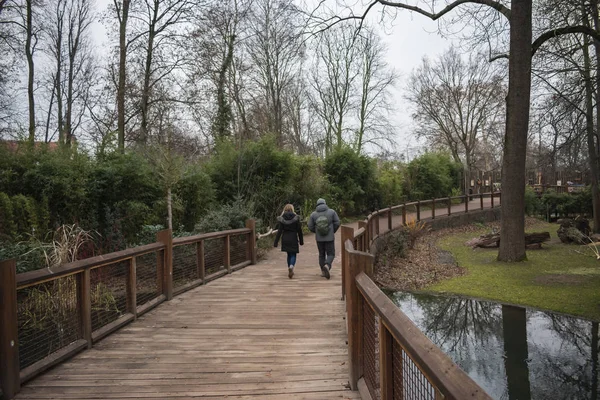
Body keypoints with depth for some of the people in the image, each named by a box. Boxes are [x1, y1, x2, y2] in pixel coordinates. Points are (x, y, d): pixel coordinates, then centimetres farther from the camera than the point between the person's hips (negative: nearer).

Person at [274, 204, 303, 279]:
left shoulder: (281, 219, -3)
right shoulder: (296, 218, -6)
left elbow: (279, 231, -6)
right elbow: (299, 230, -2)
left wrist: (275, 243, -3)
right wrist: (301, 241, 8)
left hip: (285, 239, 2)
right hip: (293, 239, -2)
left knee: (289, 254, 17)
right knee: (293, 254, 5)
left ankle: (290, 270, 20)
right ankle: (291, 266, -23)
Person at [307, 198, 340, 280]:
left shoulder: (313, 214, -3)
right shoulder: (331, 212, -5)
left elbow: (310, 227, -1)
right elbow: (337, 223, -4)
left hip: (319, 238, 2)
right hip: (330, 237, -2)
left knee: (321, 254, 16)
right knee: (330, 254, 5)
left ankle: (323, 271, 19)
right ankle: (327, 266, -22)